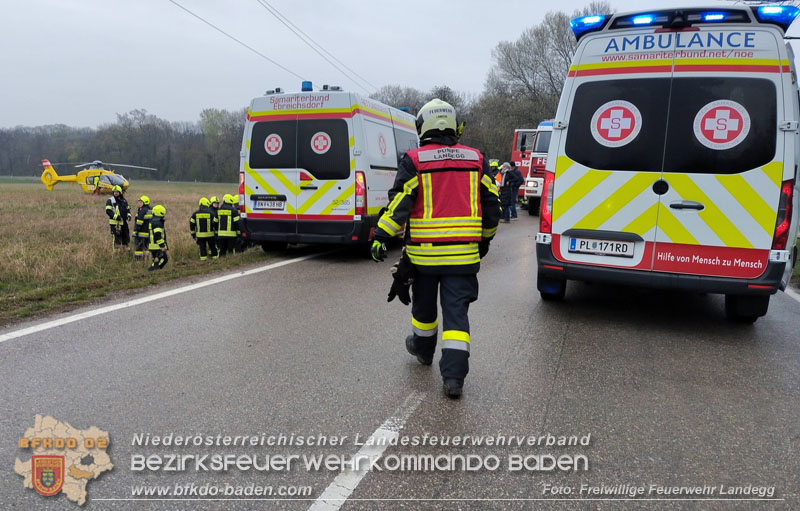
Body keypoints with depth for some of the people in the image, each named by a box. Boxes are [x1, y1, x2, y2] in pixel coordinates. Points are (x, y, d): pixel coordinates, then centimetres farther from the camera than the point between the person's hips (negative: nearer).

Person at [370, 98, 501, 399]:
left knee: (424, 304, 19)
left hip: (424, 252, -1)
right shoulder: (476, 159, 7)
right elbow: (491, 205, 10)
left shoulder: (414, 160, -3)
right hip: (463, 253, 1)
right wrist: (485, 238, 22)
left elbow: (400, 203, -10)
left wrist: (381, 236, -6)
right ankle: (454, 374, -4)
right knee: (456, 311, 2)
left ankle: (423, 349, 41)